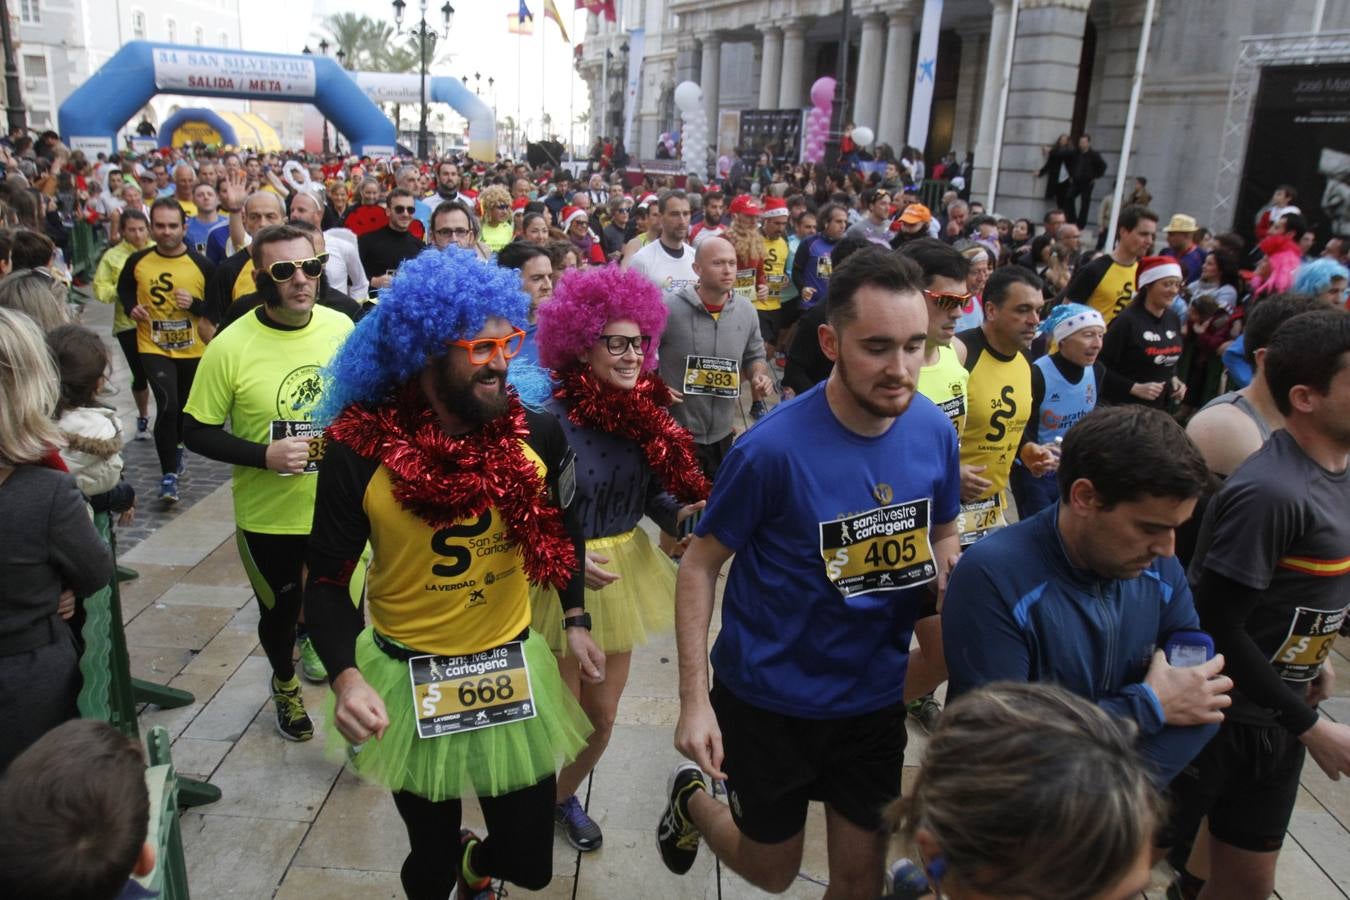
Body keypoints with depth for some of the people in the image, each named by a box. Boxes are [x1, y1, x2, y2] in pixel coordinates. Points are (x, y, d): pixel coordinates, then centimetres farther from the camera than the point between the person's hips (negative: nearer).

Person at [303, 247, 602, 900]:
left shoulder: (537, 434, -11)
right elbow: (326, 580, -10)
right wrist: (345, 676, -24)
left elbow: (562, 530, 8)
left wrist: (575, 620, 5)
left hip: (512, 672, 2)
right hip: (409, 681, -2)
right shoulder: (360, 453, -18)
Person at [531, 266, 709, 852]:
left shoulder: (646, 414, -5)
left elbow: (654, 491, 4)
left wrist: (681, 514, -16)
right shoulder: (550, 420, -23)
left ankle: (566, 797, 47)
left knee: (602, 714, 19)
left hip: (623, 572, 6)